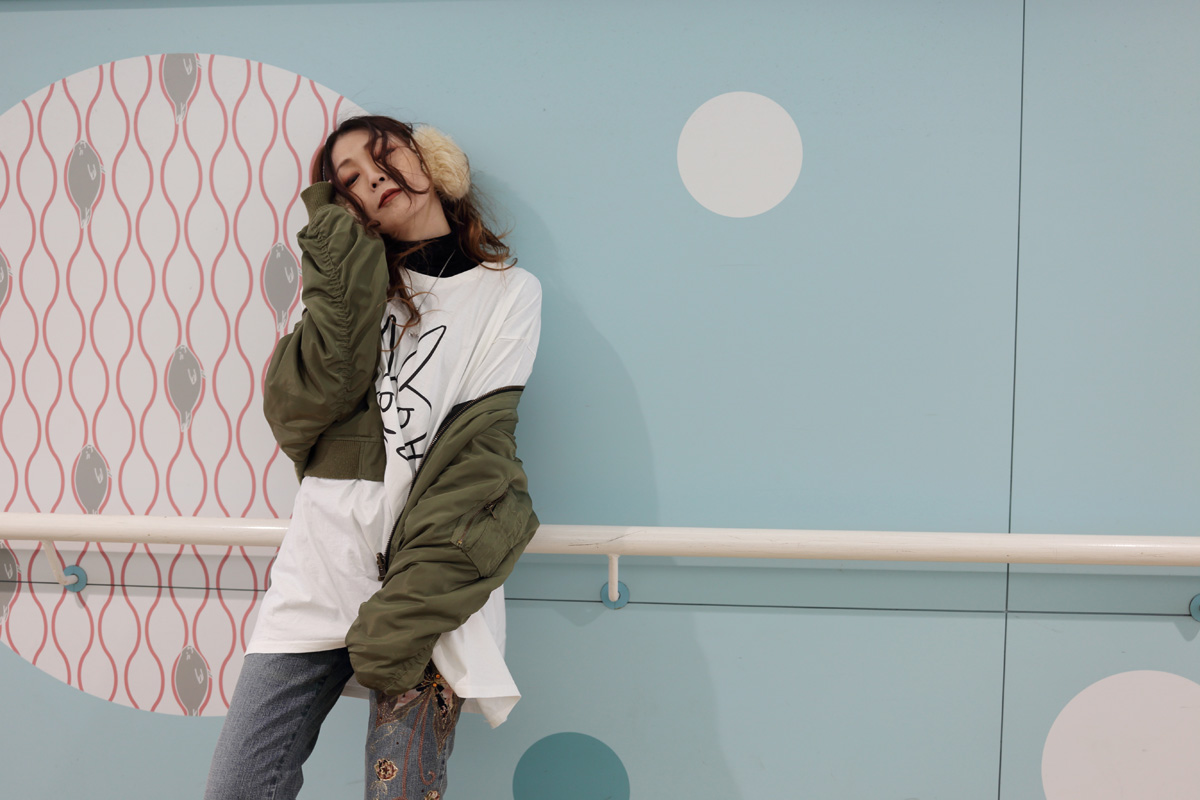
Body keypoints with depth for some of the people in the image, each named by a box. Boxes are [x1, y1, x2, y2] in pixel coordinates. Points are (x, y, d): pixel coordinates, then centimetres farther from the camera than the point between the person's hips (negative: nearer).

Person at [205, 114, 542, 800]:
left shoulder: (508, 293, 6)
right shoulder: (354, 284, 18)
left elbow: (478, 453, -6)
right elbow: (294, 416, 0)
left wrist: (409, 603, -16)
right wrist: (348, 279, -5)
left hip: (434, 568, -3)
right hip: (326, 556, 3)